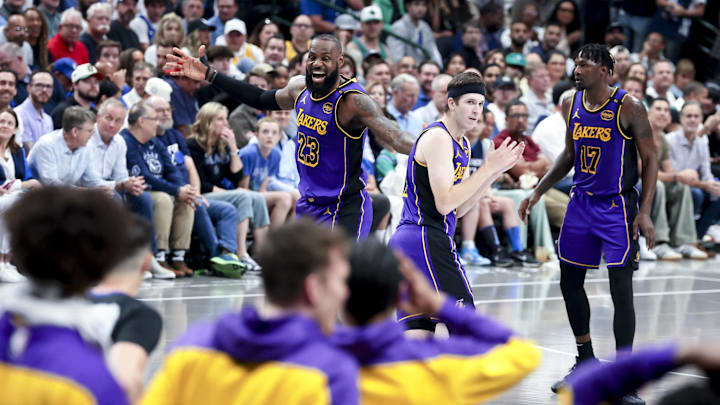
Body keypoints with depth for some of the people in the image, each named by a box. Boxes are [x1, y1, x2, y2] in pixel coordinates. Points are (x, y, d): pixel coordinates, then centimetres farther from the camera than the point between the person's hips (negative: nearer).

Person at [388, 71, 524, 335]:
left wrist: (497, 170, 11)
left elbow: (459, 210, 18)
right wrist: (488, 168, -17)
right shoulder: (437, 137, -12)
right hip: (426, 241, -10)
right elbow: (444, 203, -20)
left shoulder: (462, 144, 19)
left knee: (419, 329, 7)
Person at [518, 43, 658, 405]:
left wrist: (645, 213, -19)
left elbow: (650, 159, -11)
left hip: (618, 207, -6)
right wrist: (539, 191, 10)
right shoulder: (571, 104, 3)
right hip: (582, 202, 7)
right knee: (570, 282, 12)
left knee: (621, 290, -9)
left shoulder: (628, 108, -14)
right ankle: (585, 362, 31)